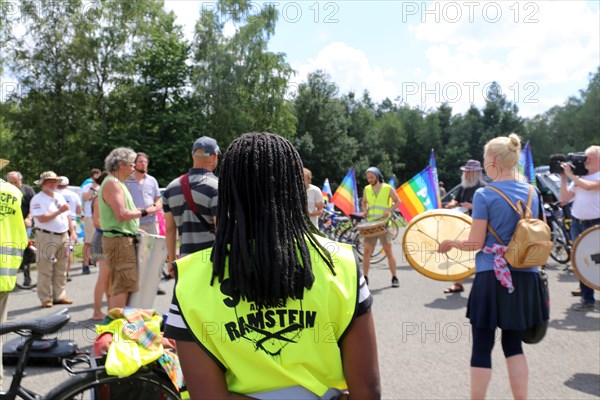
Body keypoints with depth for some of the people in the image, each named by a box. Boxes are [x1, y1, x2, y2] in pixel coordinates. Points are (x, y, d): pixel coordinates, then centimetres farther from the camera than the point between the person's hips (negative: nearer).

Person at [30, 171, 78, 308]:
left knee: (61, 270, 11)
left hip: (63, 236, 7)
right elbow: (42, 218, -18)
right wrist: (59, 211, -18)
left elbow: (67, 216, 19)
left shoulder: (60, 197, 16)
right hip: (47, 237, -7)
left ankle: (59, 296, 18)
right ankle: (46, 299, 5)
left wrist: (72, 232, 12)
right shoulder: (37, 199, -7)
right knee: (45, 270, -2)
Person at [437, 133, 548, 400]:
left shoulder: (484, 195, -11)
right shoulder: (531, 193, 6)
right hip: (524, 277, 6)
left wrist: (450, 243, 6)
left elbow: (476, 243, -10)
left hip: (492, 277, -6)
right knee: (513, 343, 16)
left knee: (482, 346, 5)